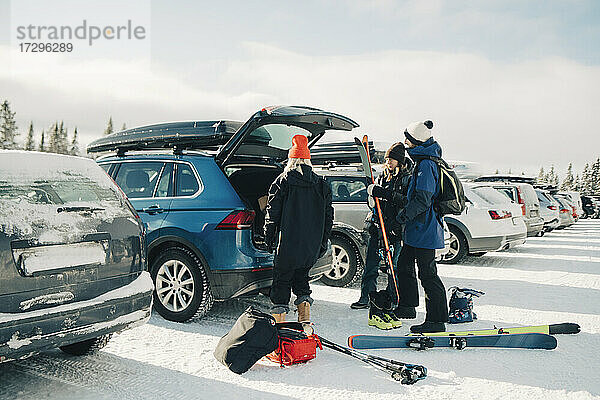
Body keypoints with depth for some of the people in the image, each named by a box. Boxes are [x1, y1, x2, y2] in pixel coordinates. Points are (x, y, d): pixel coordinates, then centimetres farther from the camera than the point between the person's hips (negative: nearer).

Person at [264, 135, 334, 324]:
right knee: (301, 275, 20)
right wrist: (323, 242, 16)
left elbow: (273, 213, -5)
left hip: (287, 244, -4)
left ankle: (279, 317, 8)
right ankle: (305, 315, 12)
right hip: (312, 245, 4)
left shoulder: (282, 182, -5)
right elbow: (328, 216, 10)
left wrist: (269, 238, 5)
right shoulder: (322, 185, 7)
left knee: (282, 279, 7)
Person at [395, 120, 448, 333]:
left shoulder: (426, 165, -18)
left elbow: (422, 200, -23)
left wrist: (404, 215, -15)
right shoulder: (425, 161, 14)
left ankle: (437, 320, 5)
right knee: (404, 264, 19)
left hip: (425, 230, -11)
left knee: (427, 274, -4)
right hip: (418, 229, 11)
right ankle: (407, 307, 32)